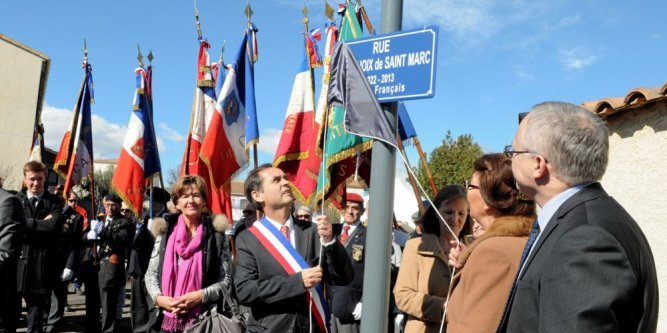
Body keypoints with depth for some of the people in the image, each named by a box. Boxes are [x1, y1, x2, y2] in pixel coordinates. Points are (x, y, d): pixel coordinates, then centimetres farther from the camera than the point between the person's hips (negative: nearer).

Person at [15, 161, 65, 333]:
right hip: (16, 261, 1)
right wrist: (41, 223, -12)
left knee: (37, 310, 9)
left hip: (41, 264, -1)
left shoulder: (54, 201, 4)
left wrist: (27, 223, -9)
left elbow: (55, 225, -13)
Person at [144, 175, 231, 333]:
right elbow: (151, 274, 8)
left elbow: (227, 280, -4)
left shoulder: (216, 234, -4)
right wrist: (158, 298, -8)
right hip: (167, 319, 2)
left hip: (202, 320, -2)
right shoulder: (165, 232, 4)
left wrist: (201, 295, -16)